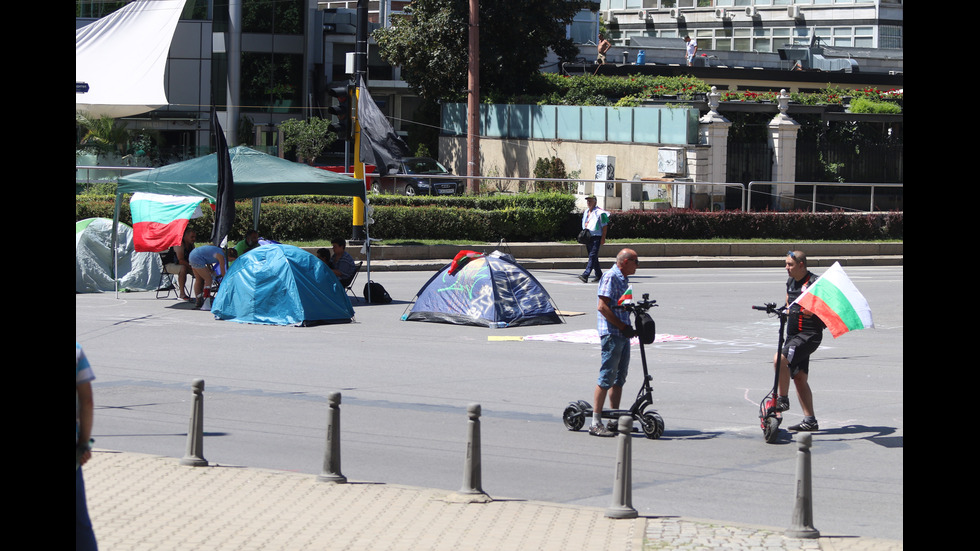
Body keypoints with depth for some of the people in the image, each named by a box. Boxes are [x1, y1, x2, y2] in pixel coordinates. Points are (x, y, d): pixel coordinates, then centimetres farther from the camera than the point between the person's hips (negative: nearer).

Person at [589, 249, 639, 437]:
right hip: (611, 333, -10)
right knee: (607, 377, -9)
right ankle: (596, 423, -8)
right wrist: (623, 326, -17)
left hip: (623, 333, 10)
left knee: (620, 377, 13)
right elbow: (603, 306, -18)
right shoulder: (610, 277, -11)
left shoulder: (623, 279, 18)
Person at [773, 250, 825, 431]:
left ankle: (783, 399, -9)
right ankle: (810, 421, 11)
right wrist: (787, 312, 12)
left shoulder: (814, 283, -11)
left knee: (780, 359, -25)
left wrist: (812, 311, -28)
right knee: (799, 378, 7)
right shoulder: (790, 282, 14)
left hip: (809, 335, -9)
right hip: (793, 334, 9)